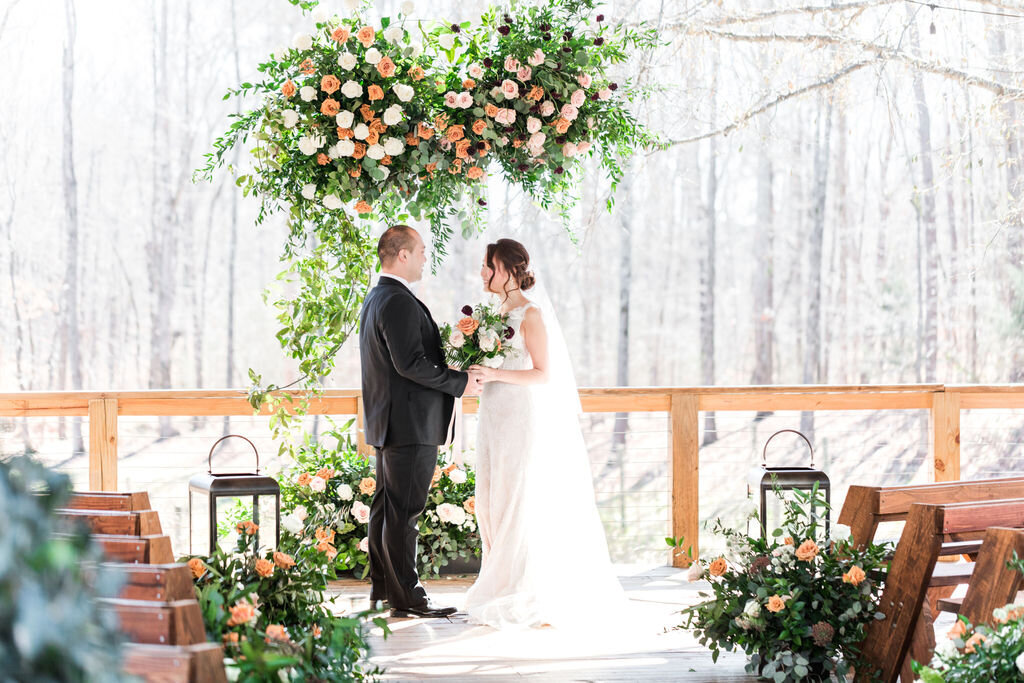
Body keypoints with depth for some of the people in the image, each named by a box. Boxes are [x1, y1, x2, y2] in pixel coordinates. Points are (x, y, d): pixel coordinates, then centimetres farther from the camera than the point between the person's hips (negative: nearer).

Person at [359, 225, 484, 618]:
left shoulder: (375, 298, 15)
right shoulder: (399, 302, -18)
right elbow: (410, 363, -24)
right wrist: (461, 383, -16)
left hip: (386, 422, 11)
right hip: (411, 423, -11)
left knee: (386, 507, 14)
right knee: (404, 512, -6)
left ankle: (382, 588, 21)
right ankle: (406, 597, -3)